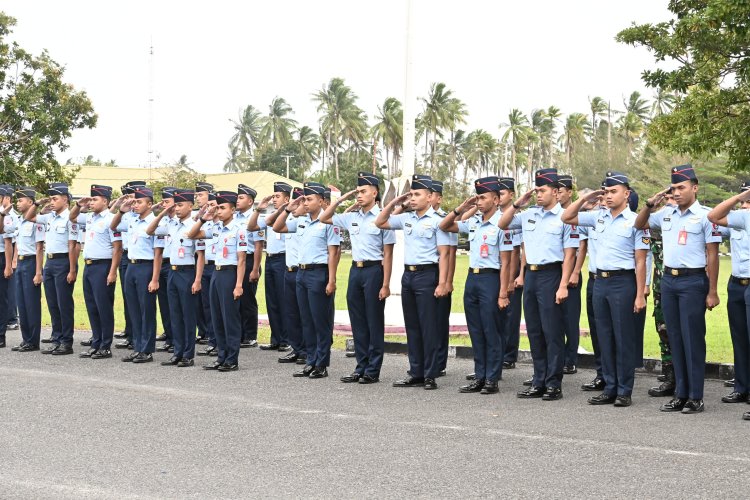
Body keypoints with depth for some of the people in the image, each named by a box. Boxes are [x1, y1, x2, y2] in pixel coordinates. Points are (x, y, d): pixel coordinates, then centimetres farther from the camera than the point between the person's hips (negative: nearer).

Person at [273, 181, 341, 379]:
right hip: (302, 273, 8)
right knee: (307, 321, 11)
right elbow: (277, 228, 20)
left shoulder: (328, 222, -9)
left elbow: (333, 253, -12)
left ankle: (322, 365, 5)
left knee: (321, 322, -1)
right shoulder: (301, 222, 12)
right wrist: (288, 209, 8)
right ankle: (311, 362, 18)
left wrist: (331, 281, -16)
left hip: (319, 273, -8)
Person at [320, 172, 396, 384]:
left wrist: (386, 284, -13)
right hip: (355, 270, 6)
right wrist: (341, 199, 8)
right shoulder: (352, 217, 9)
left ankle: (373, 370, 7)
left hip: (374, 270, -6)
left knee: (374, 322, 1)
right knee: (357, 321, 10)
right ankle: (361, 367, 18)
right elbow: (324, 218, 18)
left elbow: (387, 254, -9)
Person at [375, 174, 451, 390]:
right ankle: (416, 374, 16)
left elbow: (444, 254, -10)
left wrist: (442, 283, -17)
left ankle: (430, 375, 2)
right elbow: (380, 223, 20)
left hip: (427, 275, -6)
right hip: (408, 274, 6)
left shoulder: (436, 221, -6)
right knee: (412, 326, 10)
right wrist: (394, 203, 9)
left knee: (428, 326, -3)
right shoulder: (406, 219, 11)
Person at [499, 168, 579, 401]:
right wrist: (518, 204, 7)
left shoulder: (564, 217, -7)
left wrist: (563, 286, -15)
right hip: (530, 274, 7)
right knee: (534, 332, 10)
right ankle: (539, 382, 17)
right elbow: (502, 224, 19)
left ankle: (554, 384, 2)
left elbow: (569, 254, -10)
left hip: (550, 275, -7)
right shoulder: (529, 214, 11)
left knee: (552, 332, -3)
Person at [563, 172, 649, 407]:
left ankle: (625, 391, 7)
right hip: (600, 281, 6)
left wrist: (640, 295, -11)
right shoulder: (598, 216, 9)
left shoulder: (634, 221, -7)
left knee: (624, 338, 0)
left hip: (623, 282, -6)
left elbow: (640, 262, -8)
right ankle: (609, 389, 17)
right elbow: (566, 218, 15)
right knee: (604, 337, 9)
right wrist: (585, 199, 4)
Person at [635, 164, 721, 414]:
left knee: (693, 339, -3)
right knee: (675, 339, 9)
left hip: (693, 281, -6)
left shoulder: (705, 216, -7)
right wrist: (650, 204, 4)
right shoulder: (666, 214, 9)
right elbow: (639, 225, 22)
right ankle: (681, 395, 16)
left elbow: (712, 255, -8)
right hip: (668, 280, 6)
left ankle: (696, 397, 3)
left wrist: (712, 292, -11)